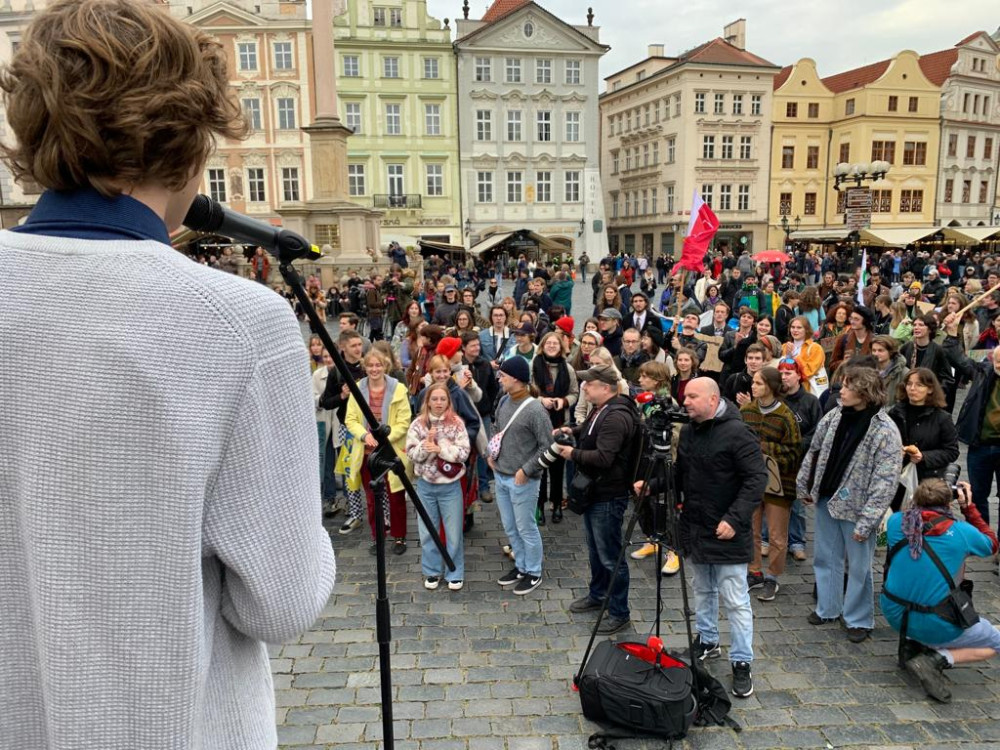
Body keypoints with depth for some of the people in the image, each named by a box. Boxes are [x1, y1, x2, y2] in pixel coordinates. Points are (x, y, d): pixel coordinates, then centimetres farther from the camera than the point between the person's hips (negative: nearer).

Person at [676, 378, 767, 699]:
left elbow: (757, 478, -18)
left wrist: (735, 519, -23)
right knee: (703, 589, 21)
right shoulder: (688, 431, 7)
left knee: (735, 600, -1)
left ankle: (742, 663, 10)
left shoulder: (737, 433, -17)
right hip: (695, 528, 7)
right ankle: (707, 641, 37)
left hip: (727, 532, -7)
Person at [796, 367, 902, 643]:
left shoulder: (885, 432, -20)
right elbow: (814, 452, 11)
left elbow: (884, 483, -20)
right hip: (826, 499, 6)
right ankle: (827, 608, 35)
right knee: (826, 558, 18)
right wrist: (804, 486, 14)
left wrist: (865, 523, -22)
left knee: (859, 566, 7)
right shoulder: (834, 417, -3)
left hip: (856, 507, -6)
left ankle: (858, 619, 26)